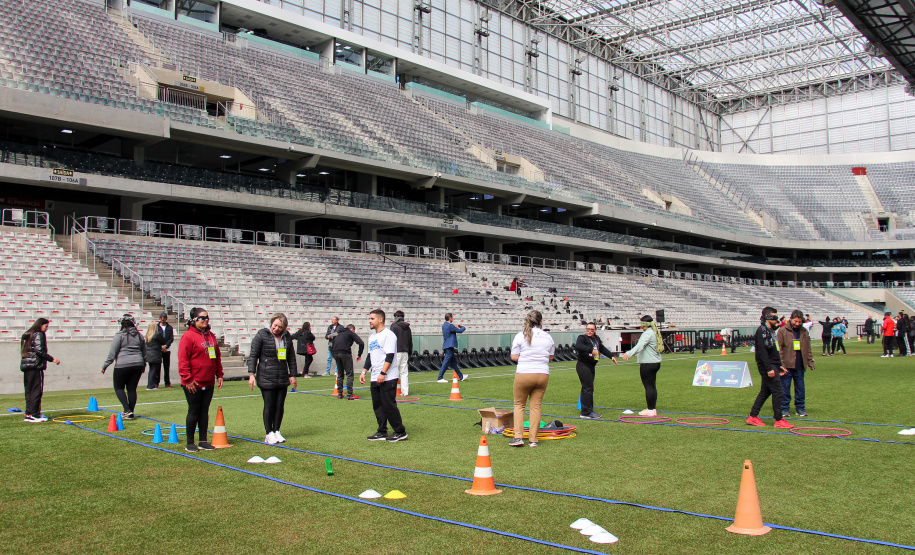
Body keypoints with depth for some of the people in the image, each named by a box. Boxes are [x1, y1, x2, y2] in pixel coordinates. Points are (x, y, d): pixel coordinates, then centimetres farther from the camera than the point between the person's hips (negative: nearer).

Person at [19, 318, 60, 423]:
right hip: (36, 366, -9)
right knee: (36, 391, -6)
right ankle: (34, 415, -8)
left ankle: (28, 414, 11)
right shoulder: (39, 335, -6)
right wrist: (52, 359, -14)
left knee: (29, 391, 10)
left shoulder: (28, 335, 20)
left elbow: (23, 351, 18)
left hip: (26, 365, 9)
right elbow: (40, 351, -16)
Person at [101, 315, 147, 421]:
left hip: (122, 365, -5)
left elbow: (112, 353, -7)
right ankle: (131, 412, 10)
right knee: (132, 388, 11)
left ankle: (127, 410, -5)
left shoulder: (119, 335, -6)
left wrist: (104, 366, 1)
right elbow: (144, 353, 19)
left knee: (119, 388, 8)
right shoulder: (139, 335, 11)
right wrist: (143, 365, 31)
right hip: (138, 364, 5)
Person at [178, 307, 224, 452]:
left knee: (204, 411, 11)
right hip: (193, 384, -7)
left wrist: (219, 375, 13)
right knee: (194, 411, 1)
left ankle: (203, 441, 19)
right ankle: (190, 443, 12)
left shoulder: (211, 336, 12)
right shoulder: (188, 336, -10)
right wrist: (187, 379, -16)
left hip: (209, 383, 7)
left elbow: (217, 356, 18)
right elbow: (183, 359, -14)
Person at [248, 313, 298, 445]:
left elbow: (291, 357, 16)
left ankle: (277, 431, 21)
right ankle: (269, 434, 11)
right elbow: (253, 355, -6)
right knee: (269, 406, -1)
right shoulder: (262, 335, -6)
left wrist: (293, 375, 13)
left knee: (280, 405, 8)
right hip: (266, 378, -5)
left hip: (283, 378, 5)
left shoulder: (287, 337, 8)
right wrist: (251, 374, -12)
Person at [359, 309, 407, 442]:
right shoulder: (372, 336, 17)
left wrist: (383, 373, -22)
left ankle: (400, 432, 4)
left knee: (389, 405, -7)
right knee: (377, 406, 9)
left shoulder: (388, 335, -11)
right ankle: (382, 432, 17)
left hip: (388, 378, -9)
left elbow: (390, 356, -17)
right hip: (375, 378, 9)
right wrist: (364, 372, 18)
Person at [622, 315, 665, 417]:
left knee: (648, 386, -5)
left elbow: (640, 346, -31)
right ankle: (653, 409, 19)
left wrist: (628, 354, -42)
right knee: (652, 386, 14)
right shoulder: (655, 332, 16)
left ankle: (651, 410, -3)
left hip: (648, 363, -10)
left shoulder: (648, 333, -15)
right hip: (655, 362, 10)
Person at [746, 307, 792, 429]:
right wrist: (769, 369, -24)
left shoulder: (770, 330, 17)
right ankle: (779, 420, -2)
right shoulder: (762, 330, -14)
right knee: (778, 392, -8)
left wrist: (779, 366, 20)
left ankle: (753, 417, 16)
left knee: (765, 391, 12)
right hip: (766, 366, -10)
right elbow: (762, 350, -21)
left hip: (773, 366, 10)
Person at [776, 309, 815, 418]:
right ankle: (785, 408, 9)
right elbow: (779, 348, -6)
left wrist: (810, 361, 10)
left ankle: (800, 408, 19)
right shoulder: (782, 331, -3)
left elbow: (808, 349, 18)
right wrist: (781, 364, -12)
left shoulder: (804, 332, 12)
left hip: (800, 366, 4)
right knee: (785, 387, 0)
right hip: (787, 366, -4)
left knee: (800, 387, 8)